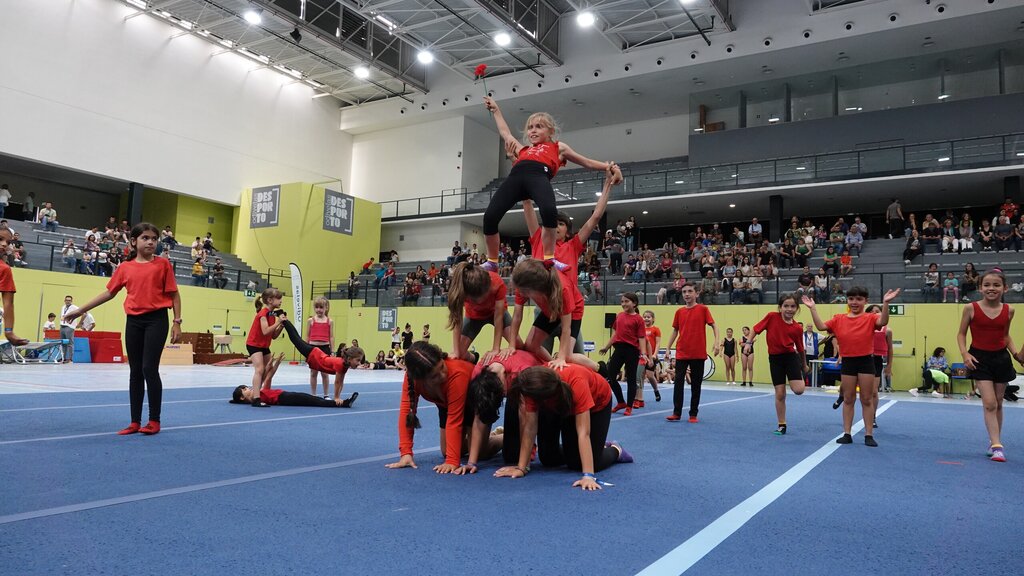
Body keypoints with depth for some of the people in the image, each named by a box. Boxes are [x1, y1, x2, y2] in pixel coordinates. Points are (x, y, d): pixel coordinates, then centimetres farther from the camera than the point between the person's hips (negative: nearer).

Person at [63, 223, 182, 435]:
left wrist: (177, 322, -5)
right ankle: (135, 422, 15)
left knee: (149, 368, -9)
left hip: (156, 319, -4)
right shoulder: (125, 268, 9)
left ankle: (154, 421, 2)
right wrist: (80, 310, 15)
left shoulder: (163, 264, 0)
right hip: (133, 321, 4)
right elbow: (109, 293, 15)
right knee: (135, 371, 8)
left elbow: (174, 294, 1)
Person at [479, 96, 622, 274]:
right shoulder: (523, 150, 41)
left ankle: (549, 259, -19)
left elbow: (587, 162, 37)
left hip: (539, 176, -3)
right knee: (490, 217, -15)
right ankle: (492, 261, 3)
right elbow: (505, 132, 56)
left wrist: (609, 166, 25)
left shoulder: (558, 147, 34)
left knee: (549, 211, -34)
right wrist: (495, 109, 65)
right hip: (515, 177, 3)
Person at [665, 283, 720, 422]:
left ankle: (693, 414, 13)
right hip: (681, 353, 2)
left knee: (696, 385, 5)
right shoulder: (679, 312, 7)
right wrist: (668, 348, 9)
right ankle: (676, 413, 6)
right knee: (678, 382, -1)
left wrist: (716, 341, -19)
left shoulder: (703, 309, -2)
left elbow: (713, 325, -4)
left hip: (699, 354, -2)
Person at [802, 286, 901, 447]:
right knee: (848, 399, 9)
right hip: (847, 362, 3)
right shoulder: (839, 319, 4)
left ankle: (869, 435, 12)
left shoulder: (870, 318, -4)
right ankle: (847, 434, 16)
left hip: (866, 361, -2)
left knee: (867, 399, 5)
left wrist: (885, 303, -36)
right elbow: (821, 326, -1)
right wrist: (813, 308, -6)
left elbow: (883, 321, -23)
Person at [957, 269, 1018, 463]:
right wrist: (965, 353, -15)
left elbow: (1006, 336, 12)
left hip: (1001, 358, 3)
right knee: (989, 404, -9)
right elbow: (961, 334, -2)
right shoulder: (971, 308, -9)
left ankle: (994, 442, 27)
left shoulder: (1008, 310, -1)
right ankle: (997, 446, -7)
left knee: (998, 403, 13)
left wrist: (1016, 354, -2)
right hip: (980, 359, -3)